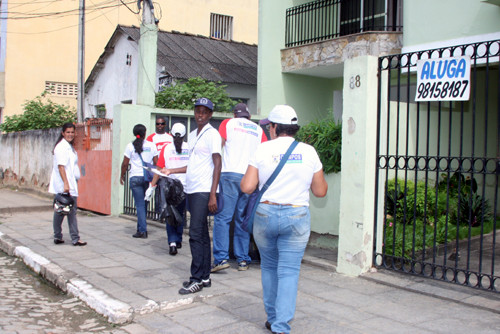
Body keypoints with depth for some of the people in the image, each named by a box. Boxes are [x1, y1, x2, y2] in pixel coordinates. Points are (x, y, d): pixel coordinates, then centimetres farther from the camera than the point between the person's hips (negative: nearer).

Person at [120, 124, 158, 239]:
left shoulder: (130, 146, -3)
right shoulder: (152, 145, 3)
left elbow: (125, 163, -1)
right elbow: (156, 163, 4)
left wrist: (122, 175, 13)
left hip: (135, 177, -2)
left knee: (140, 204, 0)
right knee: (143, 203, 13)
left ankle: (143, 231, -3)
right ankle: (140, 228, 18)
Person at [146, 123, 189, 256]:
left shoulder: (166, 148, 0)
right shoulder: (189, 148, -1)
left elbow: (159, 169, -1)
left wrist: (152, 185, 4)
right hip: (185, 186, 1)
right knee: (180, 214, 16)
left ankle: (172, 242, -9)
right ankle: (178, 240, 24)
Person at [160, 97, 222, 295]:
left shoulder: (212, 134, -6)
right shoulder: (192, 135, 19)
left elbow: (217, 164, -12)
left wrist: (213, 195, -18)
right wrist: (171, 171, 21)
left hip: (204, 191, -8)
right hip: (192, 190, 8)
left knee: (196, 234, -10)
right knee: (202, 235, 11)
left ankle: (197, 279, -3)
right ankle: (205, 277, 18)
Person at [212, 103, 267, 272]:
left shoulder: (228, 123, 10)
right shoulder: (259, 130, 18)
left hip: (230, 174, -3)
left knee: (222, 217, -3)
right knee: (243, 220, 9)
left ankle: (221, 258, -11)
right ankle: (243, 260, 10)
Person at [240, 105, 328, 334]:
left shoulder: (264, 149, -4)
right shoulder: (309, 151, 1)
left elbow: (247, 187, -6)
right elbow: (320, 191, 5)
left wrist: (247, 176, 15)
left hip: (265, 214, 0)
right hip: (297, 217, 0)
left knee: (269, 267, 17)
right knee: (289, 271, 4)